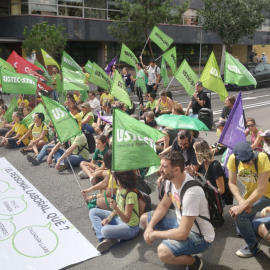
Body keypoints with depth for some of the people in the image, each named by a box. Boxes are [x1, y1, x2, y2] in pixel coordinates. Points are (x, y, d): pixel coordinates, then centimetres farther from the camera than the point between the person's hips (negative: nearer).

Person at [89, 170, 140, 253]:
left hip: (130, 227, -10)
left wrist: (116, 208, -41)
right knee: (93, 212, 5)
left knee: (105, 230, -37)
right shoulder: (120, 189, -4)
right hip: (119, 218, 10)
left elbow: (127, 219, -26)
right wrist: (109, 217, -5)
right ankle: (106, 239, -11)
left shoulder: (130, 194, -28)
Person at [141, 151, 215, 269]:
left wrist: (154, 234, -20)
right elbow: (164, 205, 6)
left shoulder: (191, 193, -36)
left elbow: (182, 234, -34)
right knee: (144, 219, 11)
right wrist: (150, 227, -8)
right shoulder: (171, 179, -11)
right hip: (180, 220, 8)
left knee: (163, 252, -32)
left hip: (199, 235, -8)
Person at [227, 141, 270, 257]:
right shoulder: (233, 159, -21)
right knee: (240, 230, 12)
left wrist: (242, 207, -34)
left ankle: (253, 247, -1)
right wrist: (242, 201, -31)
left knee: (239, 215, -24)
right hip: (250, 193, 5)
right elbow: (232, 183, -15)